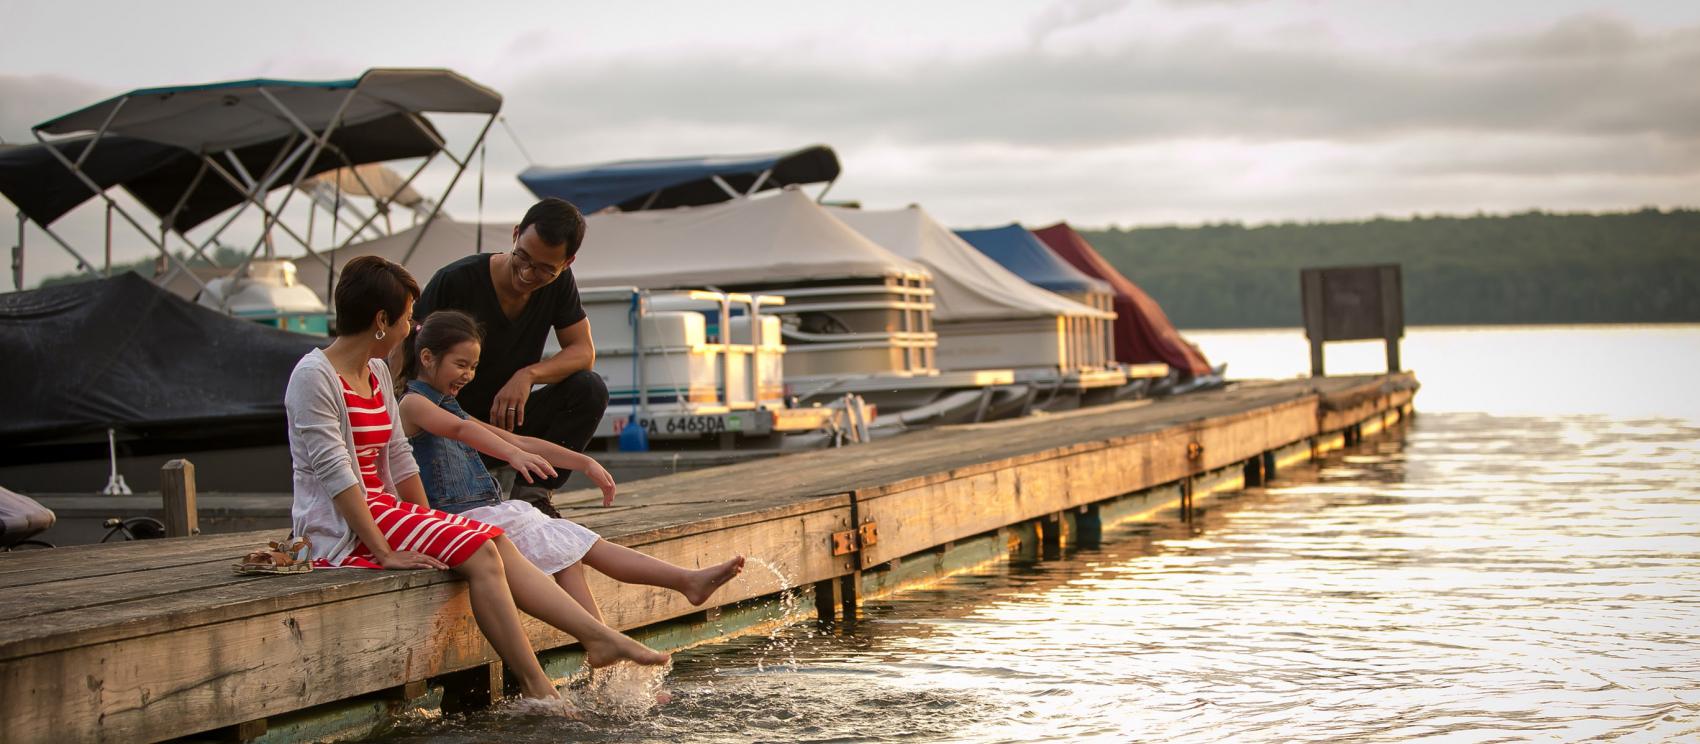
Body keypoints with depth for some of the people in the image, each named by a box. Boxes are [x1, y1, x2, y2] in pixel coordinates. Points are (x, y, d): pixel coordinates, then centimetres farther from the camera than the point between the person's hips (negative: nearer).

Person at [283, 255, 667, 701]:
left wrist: (431, 529, 7)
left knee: (497, 547, -9)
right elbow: (333, 471, -19)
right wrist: (384, 552, -22)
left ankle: (599, 637, -14)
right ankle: (535, 688, -19)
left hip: (382, 510, 9)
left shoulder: (377, 373, 15)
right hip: (341, 531, -9)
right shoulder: (314, 376, -13)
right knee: (479, 552, -21)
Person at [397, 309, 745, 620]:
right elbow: (461, 430, -27)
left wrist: (583, 463, 11)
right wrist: (514, 455, -45)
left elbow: (521, 442, 20)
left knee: (576, 540, -8)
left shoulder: (451, 408, 23)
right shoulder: (413, 404, -6)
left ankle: (687, 580, -17)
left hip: (490, 512, 8)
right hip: (458, 518, -8)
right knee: (559, 547, -21)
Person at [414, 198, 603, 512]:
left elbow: (583, 350, -5)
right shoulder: (456, 281, -17)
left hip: (508, 419, 5)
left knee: (590, 389, -19)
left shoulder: (559, 283, -4)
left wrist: (529, 374, -24)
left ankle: (532, 494, -11)